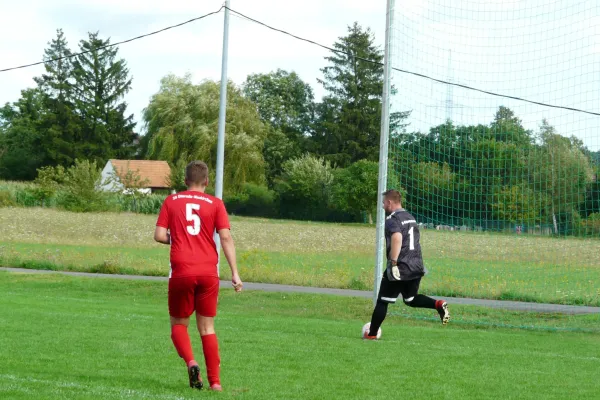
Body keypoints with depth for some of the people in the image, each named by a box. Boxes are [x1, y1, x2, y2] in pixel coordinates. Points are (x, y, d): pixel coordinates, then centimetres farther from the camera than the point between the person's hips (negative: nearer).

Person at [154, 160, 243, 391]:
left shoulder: (171, 201, 6)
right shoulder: (215, 204, 4)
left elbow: (159, 235, -1)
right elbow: (226, 237, -4)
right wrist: (235, 273, -3)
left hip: (181, 272, -1)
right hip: (208, 272, 1)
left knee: (178, 324, 14)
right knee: (207, 327, 11)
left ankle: (190, 362, -13)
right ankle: (215, 381, 4)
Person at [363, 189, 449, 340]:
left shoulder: (392, 220, -12)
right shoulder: (410, 217, 16)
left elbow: (397, 238, -30)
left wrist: (393, 263, -32)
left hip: (399, 269, -8)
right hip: (416, 267, 8)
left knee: (383, 301, 5)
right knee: (410, 299, 21)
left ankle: (371, 334, 13)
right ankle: (438, 305, -3)